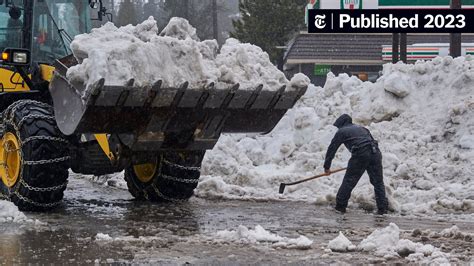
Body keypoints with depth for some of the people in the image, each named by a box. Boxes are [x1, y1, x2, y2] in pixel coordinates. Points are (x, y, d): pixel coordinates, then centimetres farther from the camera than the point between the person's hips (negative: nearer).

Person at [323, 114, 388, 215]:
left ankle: (340, 206, 11)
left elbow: (332, 149, 16)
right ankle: (382, 208, 9)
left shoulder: (341, 132, 16)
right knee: (378, 182, 12)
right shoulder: (361, 128, 31)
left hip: (360, 154, -5)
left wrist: (327, 166, 23)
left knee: (349, 181, 6)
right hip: (375, 153, 5)